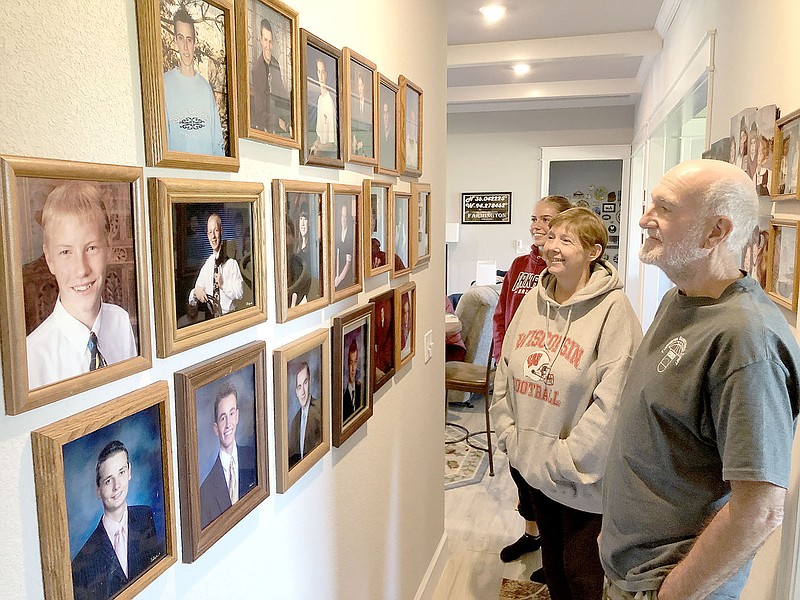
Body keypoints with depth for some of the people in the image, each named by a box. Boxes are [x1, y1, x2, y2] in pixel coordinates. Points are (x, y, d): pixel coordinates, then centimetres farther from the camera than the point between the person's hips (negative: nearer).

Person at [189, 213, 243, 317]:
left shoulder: (231, 262, -2)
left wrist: (223, 284, -14)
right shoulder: (206, 266, 10)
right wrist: (196, 291, -7)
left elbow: (240, 293, -3)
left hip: (229, 315, -3)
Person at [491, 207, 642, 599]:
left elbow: (612, 398, -22)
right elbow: (505, 372, 8)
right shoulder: (533, 300, 2)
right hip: (531, 464, 6)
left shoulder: (612, 308, -17)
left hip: (581, 476, -5)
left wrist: (567, 457, -20)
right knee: (551, 562, 25)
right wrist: (508, 435, 2)